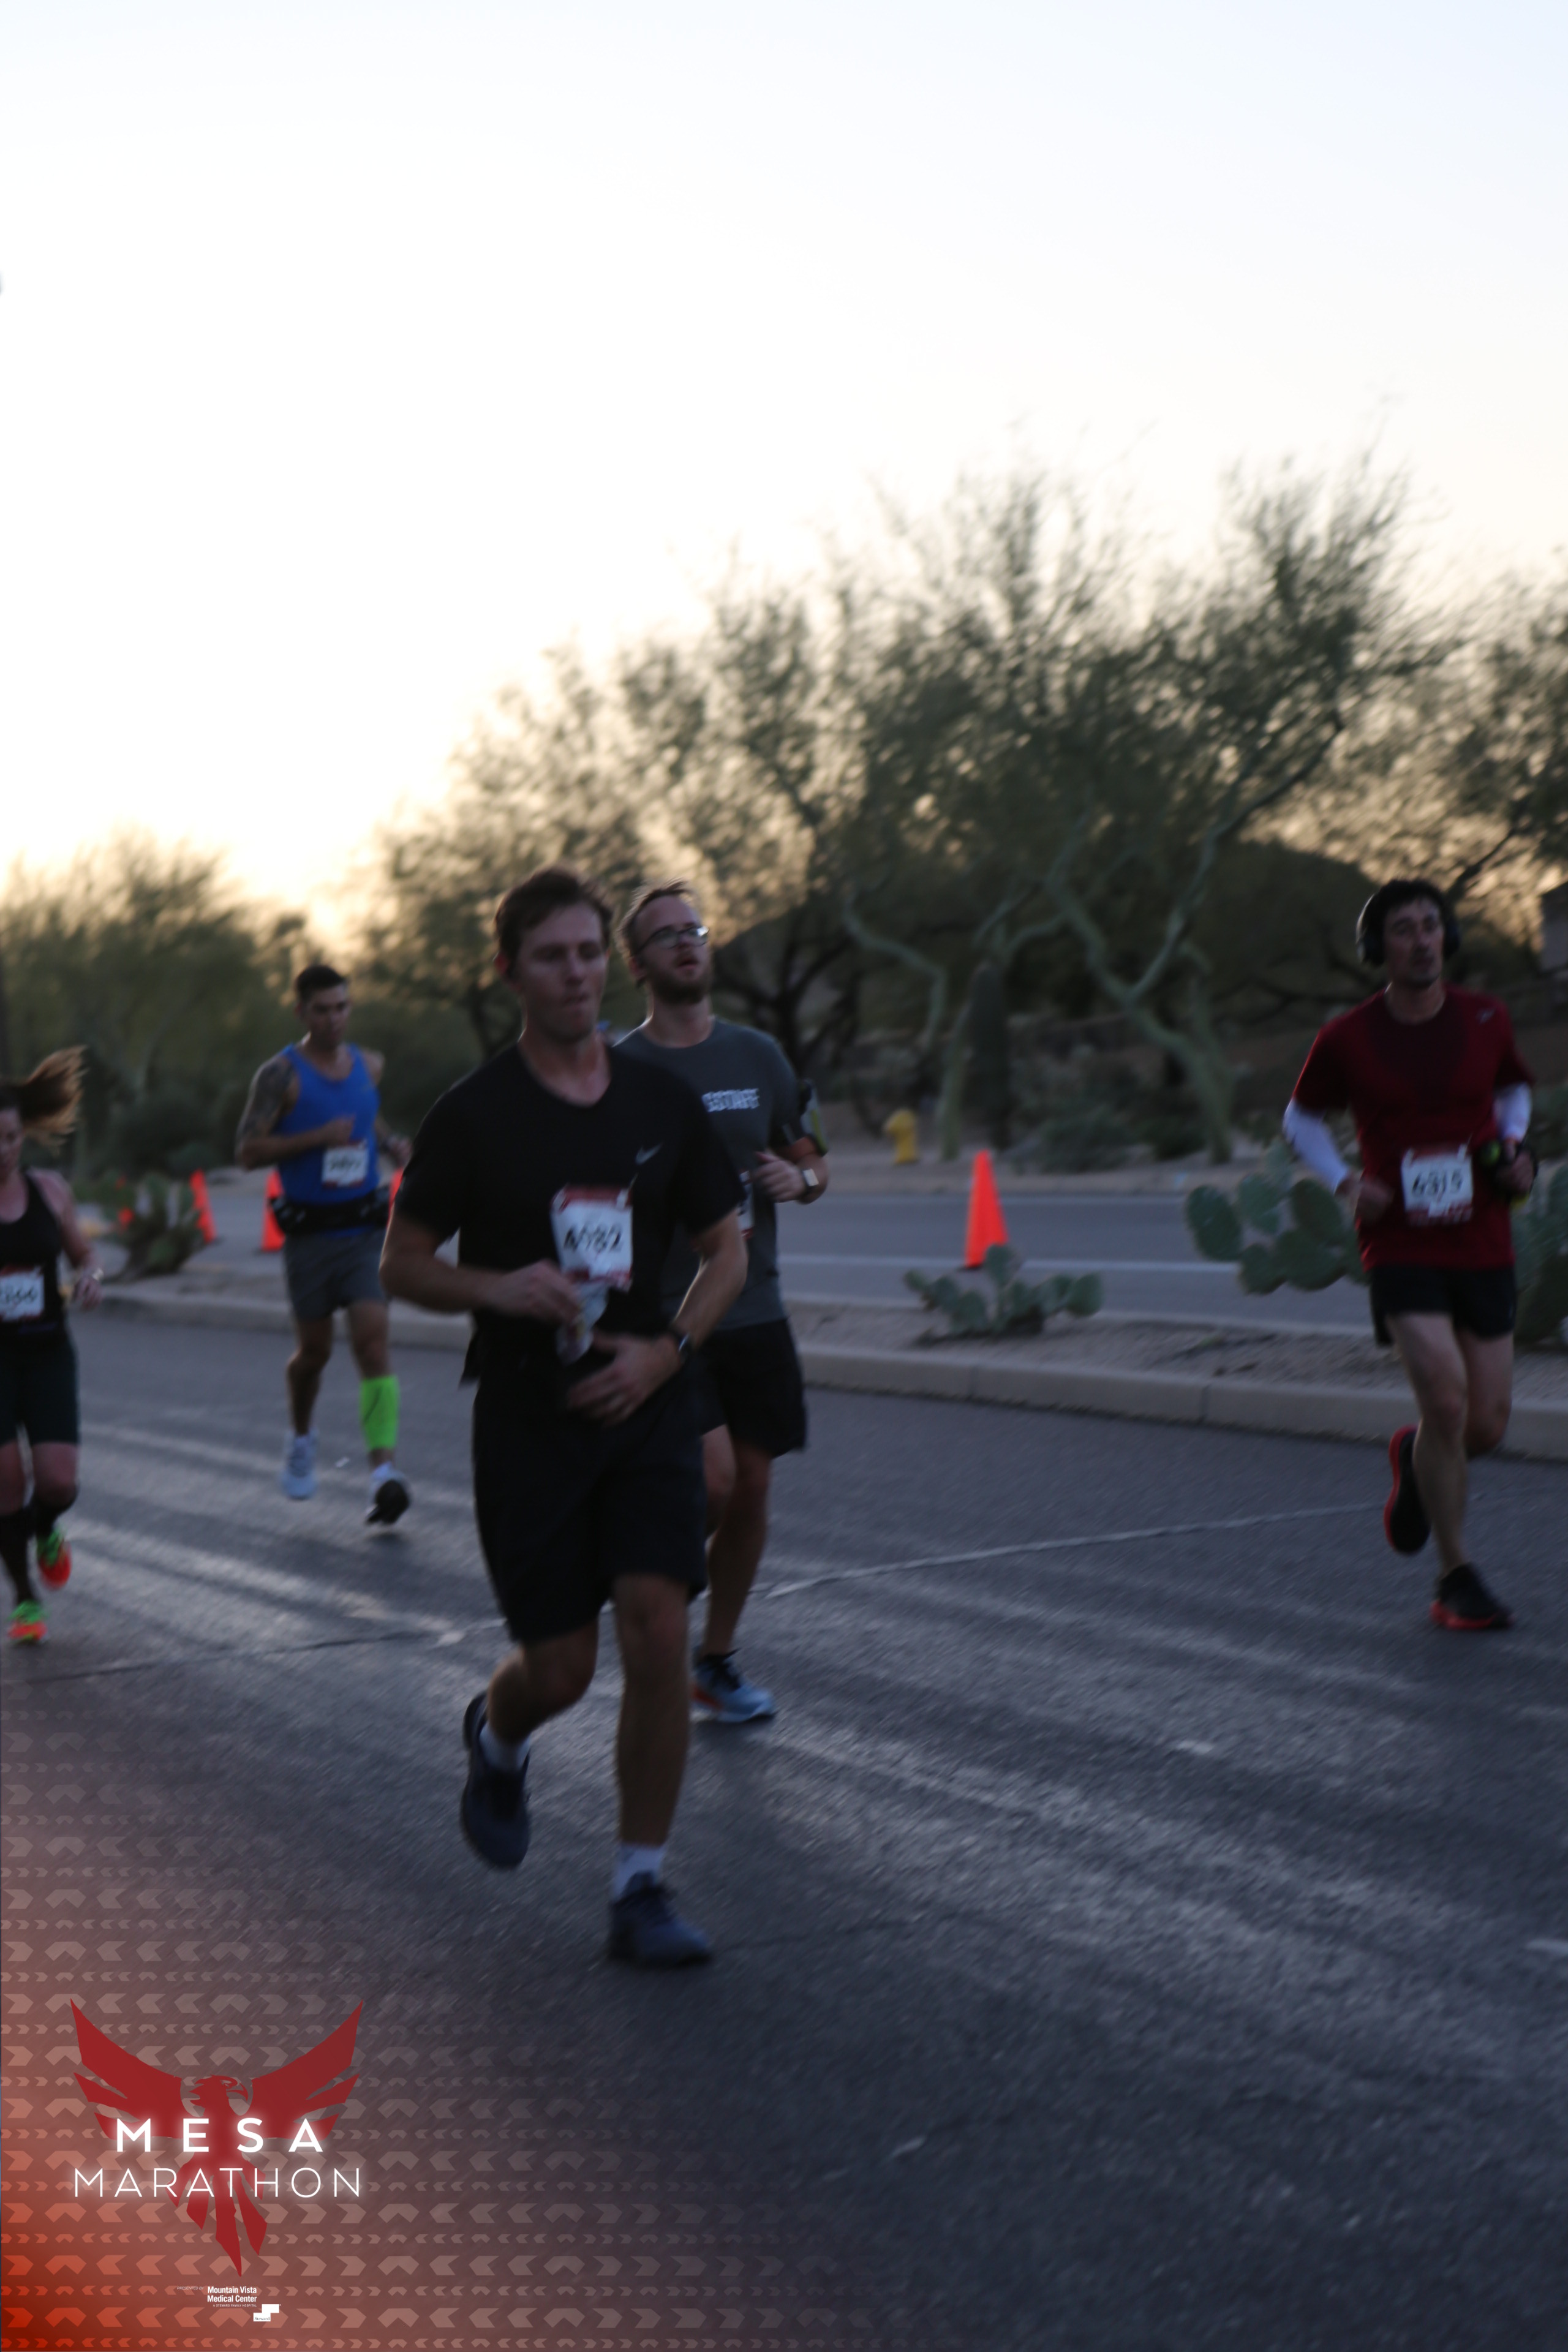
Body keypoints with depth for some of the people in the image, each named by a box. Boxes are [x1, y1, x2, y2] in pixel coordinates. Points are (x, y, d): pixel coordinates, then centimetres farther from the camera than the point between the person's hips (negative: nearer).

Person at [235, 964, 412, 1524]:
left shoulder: (369, 1066, 9)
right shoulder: (281, 1074, -6)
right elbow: (248, 1151, -11)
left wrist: (392, 1143, 8)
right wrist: (318, 1137, -20)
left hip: (365, 1229, 2)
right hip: (309, 1232, -2)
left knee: (373, 1338, -13)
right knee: (314, 1351, 9)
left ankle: (384, 1471, -20)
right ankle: (301, 1439, 39)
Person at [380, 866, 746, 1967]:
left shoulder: (664, 1102, 5)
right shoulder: (475, 1112, -4)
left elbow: (726, 1252, 12)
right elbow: (402, 1264, 2)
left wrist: (665, 1349, -4)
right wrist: (498, 1288, -17)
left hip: (648, 1408, 2)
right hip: (528, 1419, -2)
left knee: (659, 1634, -11)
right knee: (560, 1668, 1)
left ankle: (642, 1889, 3)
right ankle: (495, 1740, 39)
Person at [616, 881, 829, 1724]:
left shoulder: (758, 1055, 8)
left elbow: (813, 1161, 16)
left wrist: (800, 1178, -7)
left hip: (753, 1309, 4)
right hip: (664, 1314, -4)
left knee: (752, 1489, 6)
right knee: (712, 1477, -17)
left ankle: (716, 1659, 23)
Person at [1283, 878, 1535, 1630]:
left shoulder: (1486, 1019, 1)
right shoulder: (1347, 1039, -5)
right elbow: (1301, 1116, 12)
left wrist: (1514, 1148, 2)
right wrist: (1345, 1185, -4)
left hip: (1483, 1248, 3)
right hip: (1400, 1249, -3)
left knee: (1487, 1426, 2)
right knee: (1446, 1402, -19)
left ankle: (1416, 1459, 40)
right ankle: (1455, 1578, -2)